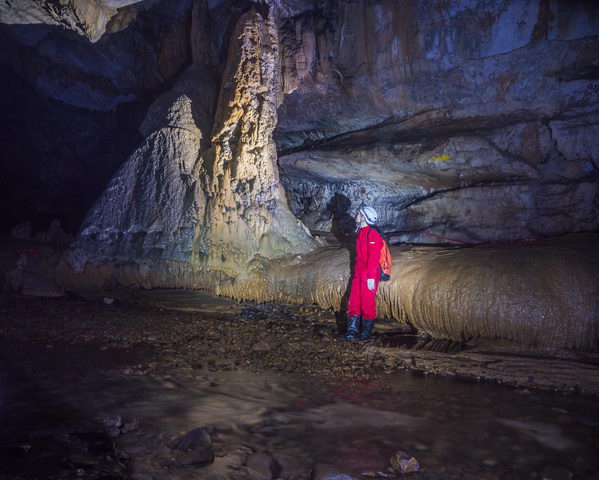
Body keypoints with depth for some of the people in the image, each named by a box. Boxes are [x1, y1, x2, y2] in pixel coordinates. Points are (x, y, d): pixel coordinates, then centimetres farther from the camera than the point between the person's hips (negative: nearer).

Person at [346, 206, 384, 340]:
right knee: (354, 301, 6)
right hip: (358, 273, 9)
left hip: (369, 276, -9)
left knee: (367, 304, 1)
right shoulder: (361, 233, 15)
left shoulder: (372, 234, -15)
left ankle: (366, 332, 12)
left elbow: (373, 257, -20)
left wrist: (371, 277, -23)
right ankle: (353, 330, 10)